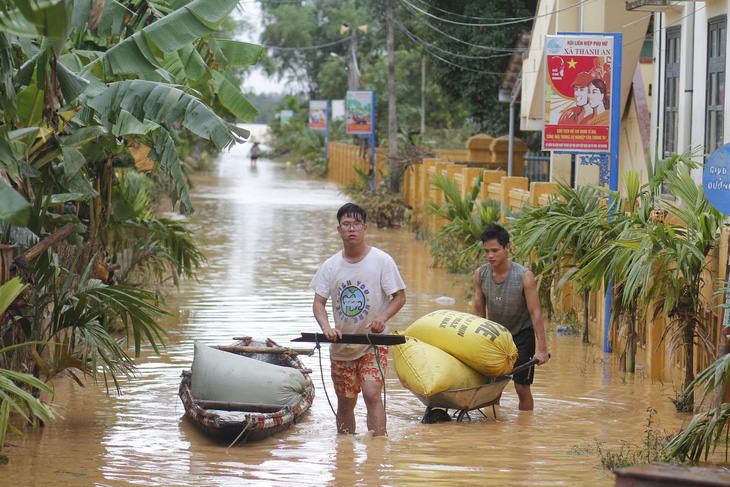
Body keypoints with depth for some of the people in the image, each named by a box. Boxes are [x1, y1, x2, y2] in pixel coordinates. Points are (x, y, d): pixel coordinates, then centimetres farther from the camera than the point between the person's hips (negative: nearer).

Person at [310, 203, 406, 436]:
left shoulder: (382, 261, -5)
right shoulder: (331, 266, 3)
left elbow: (399, 296, -3)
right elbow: (318, 302, 1)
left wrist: (382, 317, -22)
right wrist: (326, 327, -20)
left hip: (374, 344, -3)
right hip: (341, 345, 4)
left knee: (371, 393, -21)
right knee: (345, 402, 10)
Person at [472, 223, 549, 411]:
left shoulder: (524, 276, -23)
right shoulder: (480, 274, -11)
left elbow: (535, 313, -20)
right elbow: (479, 311, 0)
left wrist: (542, 349, -22)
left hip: (521, 335, -4)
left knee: (522, 387, -6)